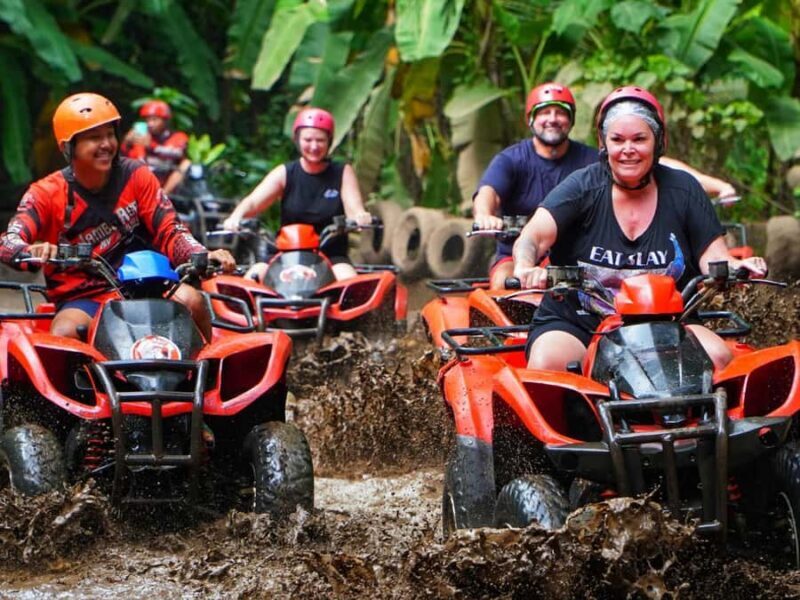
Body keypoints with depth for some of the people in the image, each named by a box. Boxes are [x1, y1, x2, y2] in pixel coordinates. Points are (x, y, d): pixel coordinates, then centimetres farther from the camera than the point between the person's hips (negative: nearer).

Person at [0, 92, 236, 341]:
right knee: (64, 335, -33)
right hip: (82, 299, -2)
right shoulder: (47, 193, -2)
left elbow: (169, 230, -2)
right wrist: (33, 252, -42)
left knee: (190, 300, -26)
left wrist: (204, 256, -24)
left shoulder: (136, 176, 3)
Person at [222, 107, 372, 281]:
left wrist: (361, 217, -35)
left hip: (332, 257, -1)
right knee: (255, 274, -25)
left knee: (351, 281, -30)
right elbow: (253, 201, -8)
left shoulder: (343, 173, 6)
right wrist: (236, 217, -31)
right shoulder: (284, 174, 5)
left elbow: (354, 209, -8)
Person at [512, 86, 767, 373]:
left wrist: (736, 266, -25)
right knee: (546, 363, -32)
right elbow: (533, 236, -18)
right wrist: (525, 267, -42)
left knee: (718, 357, -23)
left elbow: (712, 255, 0)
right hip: (575, 325, -2)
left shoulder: (682, 189, 3)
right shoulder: (584, 187, -5)